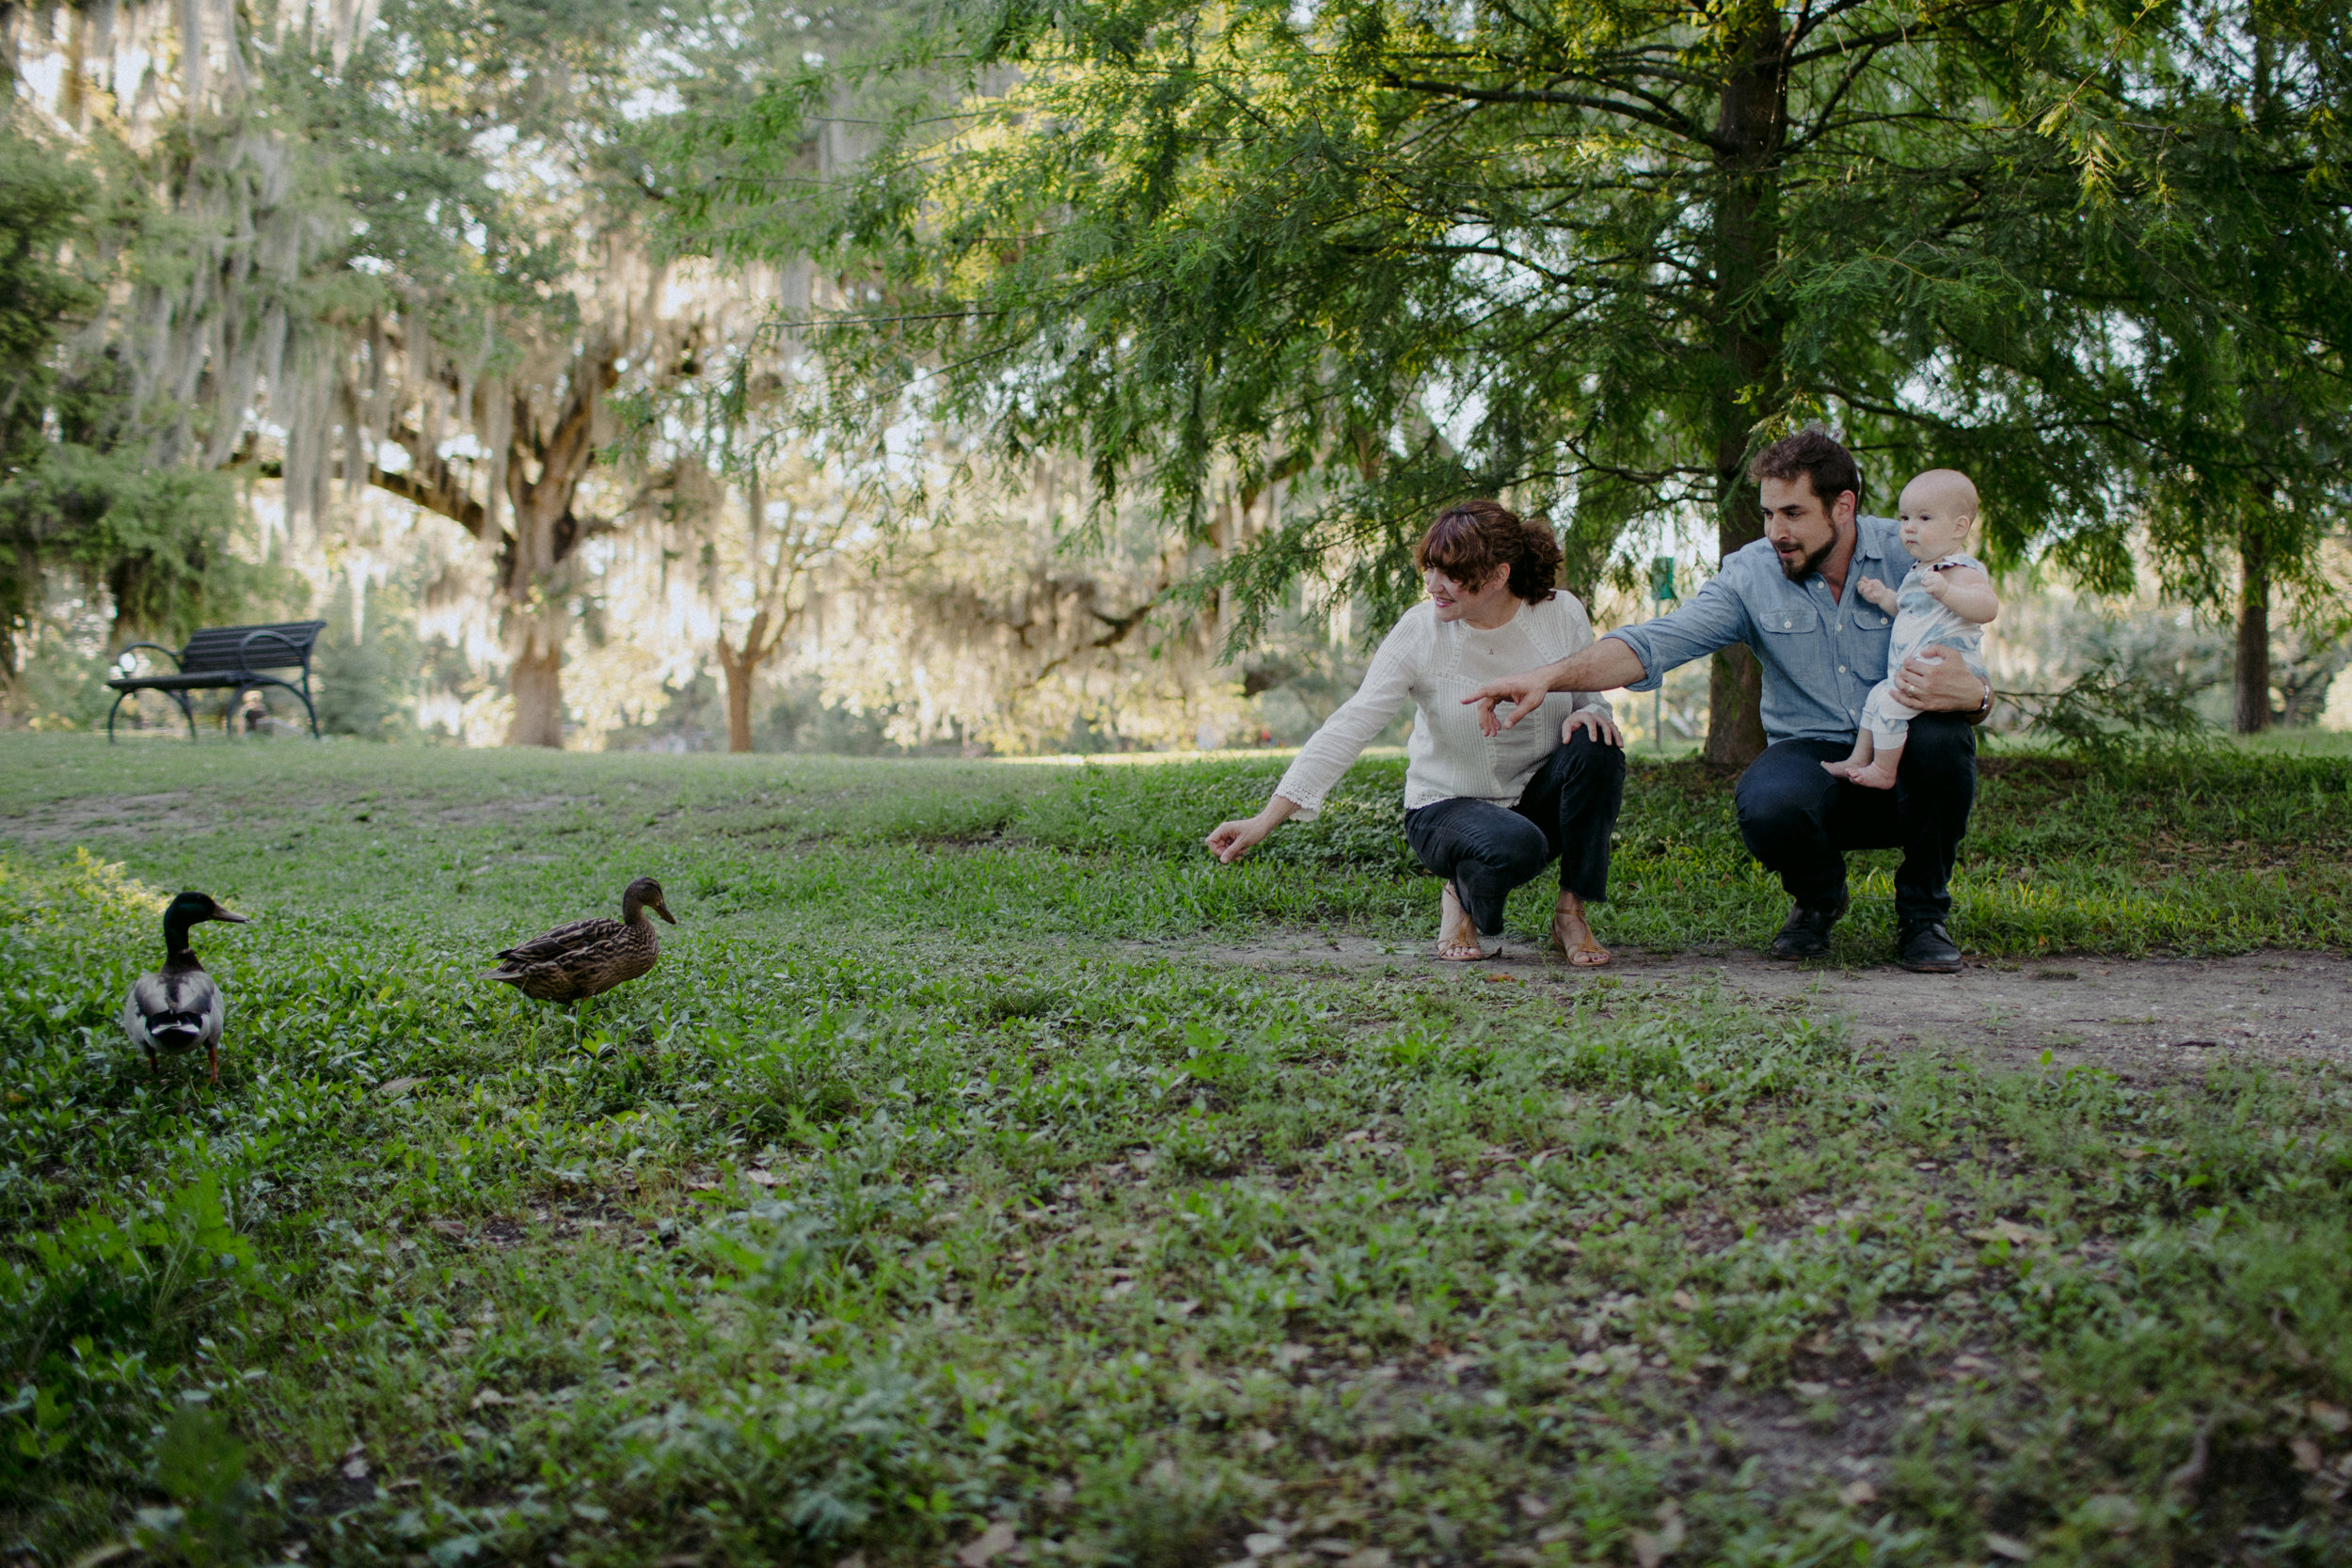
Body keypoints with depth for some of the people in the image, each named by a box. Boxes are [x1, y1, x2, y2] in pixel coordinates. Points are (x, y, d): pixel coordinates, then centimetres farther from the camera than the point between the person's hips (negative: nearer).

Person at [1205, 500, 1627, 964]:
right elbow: (1352, 726, -20)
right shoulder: (1420, 631, -15)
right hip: (1449, 808, -3)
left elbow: (1592, 698, 6)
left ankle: (1573, 914, -11)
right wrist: (1268, 818, -27)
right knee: (1511, 847, -37)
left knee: (1596, 745, -28)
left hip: (1539, 796, 3)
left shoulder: (1561, 615, -8)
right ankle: (1465, 900, 2)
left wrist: (1588, 715, -22)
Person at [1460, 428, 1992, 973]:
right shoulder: (1751, 575, -1)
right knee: (1766, 805, -35)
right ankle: (1818, 897, 6)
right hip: (1812, 758, 0)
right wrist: (1549, 676, -28)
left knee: (1939, 734, -35)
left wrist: (1969, 692, -33)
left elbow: (1978, 684, -6)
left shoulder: (1912, 556, -3)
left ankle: (1923, 912, -6)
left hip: (1904, 765, 0)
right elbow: (1655, 643, -12)